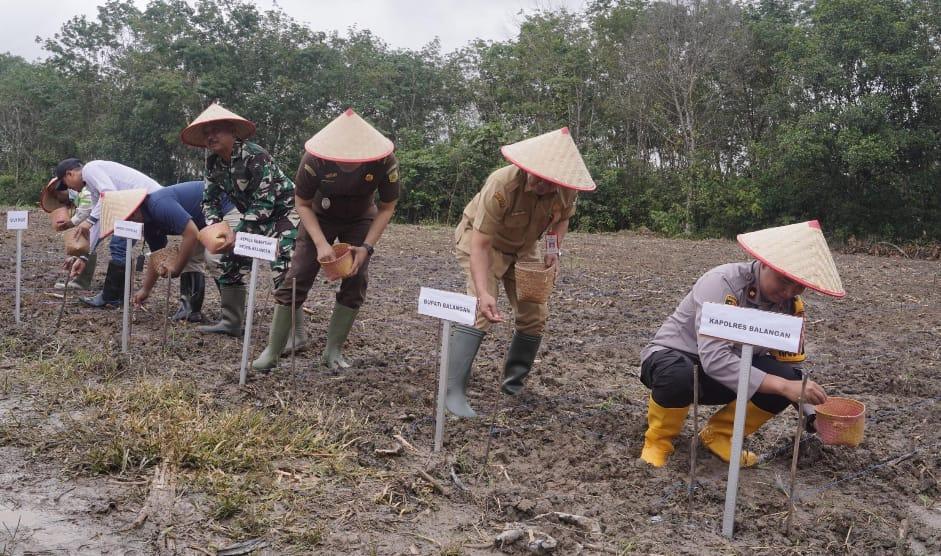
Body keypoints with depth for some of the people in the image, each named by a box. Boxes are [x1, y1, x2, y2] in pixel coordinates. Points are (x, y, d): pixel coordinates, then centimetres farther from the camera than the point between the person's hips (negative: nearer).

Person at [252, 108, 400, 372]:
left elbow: (387, 208, -16)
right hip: (319, 217, -1)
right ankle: (273, 350, 1)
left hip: (361, 219, 1)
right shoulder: (315, 159, -33)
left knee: (356, 282, -9)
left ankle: (333, 351, 4)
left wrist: (366, 247, -25)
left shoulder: (385, 163, -31)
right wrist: (321, 243, -29)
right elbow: (302, 204, -18)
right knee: (297, 278, -9)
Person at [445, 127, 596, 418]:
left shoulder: (567, 189, -21)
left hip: (523, 248, 6)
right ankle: (454, 392, -21)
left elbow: (562, 218, 3)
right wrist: (483, 293, -49)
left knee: (535, 314, 3)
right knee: (480, 310, -23)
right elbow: (480, 244, -38)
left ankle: (513, 383, 23)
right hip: (482, 241, -5)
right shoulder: (503, 184, -37)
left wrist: (554, 250, -15)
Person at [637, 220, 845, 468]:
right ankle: (658, 440, -10)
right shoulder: (722, 283, -28)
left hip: (727, 372, 6)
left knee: (786, 376, -21)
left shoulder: (791, 305, -6)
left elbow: (790, 364, 1)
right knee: (678, 375, -41)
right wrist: (783, 387, -41)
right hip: (672, 358, -5)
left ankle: (719, 434, 2)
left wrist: (811, 412, -12)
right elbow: (713, 358, -38)